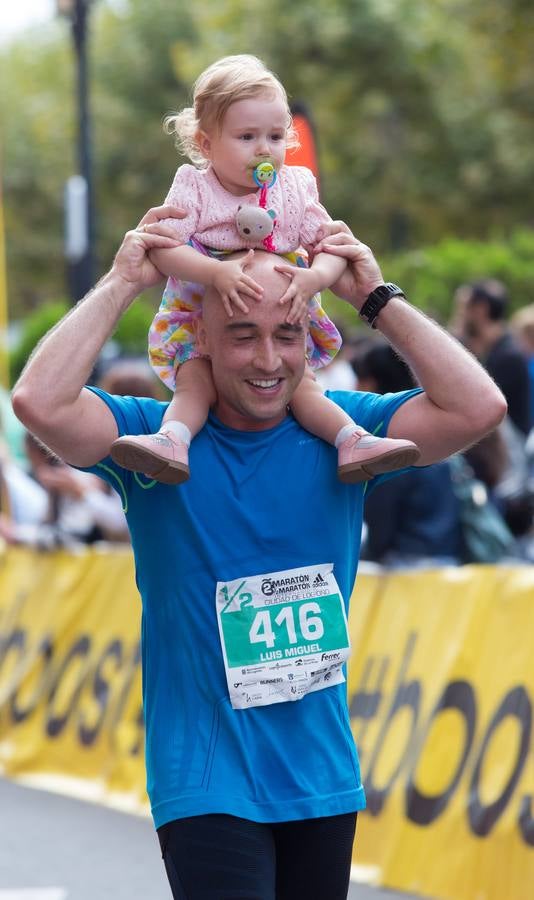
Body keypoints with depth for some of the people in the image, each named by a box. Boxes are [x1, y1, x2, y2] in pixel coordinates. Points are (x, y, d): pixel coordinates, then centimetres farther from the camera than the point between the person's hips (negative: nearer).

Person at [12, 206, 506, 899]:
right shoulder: (158, 439, -6)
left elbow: (479, 408, -11)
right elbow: (40, 402, -23)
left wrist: (377, 298, -8)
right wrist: (123, 282, -15)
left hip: (323, 782, 4)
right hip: (206, 786, -4)